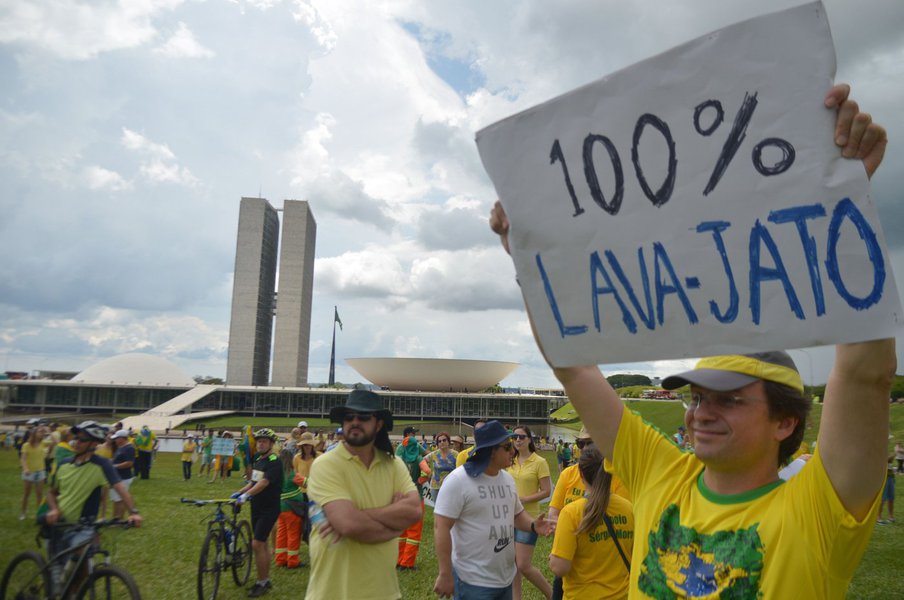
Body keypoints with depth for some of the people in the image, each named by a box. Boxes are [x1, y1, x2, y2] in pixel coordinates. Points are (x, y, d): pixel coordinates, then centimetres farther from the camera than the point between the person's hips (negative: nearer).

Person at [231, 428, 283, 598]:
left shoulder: (274, 461, -17)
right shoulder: (258, 459, 9)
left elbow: (264, 482, -28)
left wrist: (246, 495, -37)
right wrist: (239, 492, 7)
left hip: (269, 509, -8)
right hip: (257, 507, 8)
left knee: (257, 545, -9)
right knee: (262, 544, 15)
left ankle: (261, 583, 5)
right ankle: (266, 580, 26)